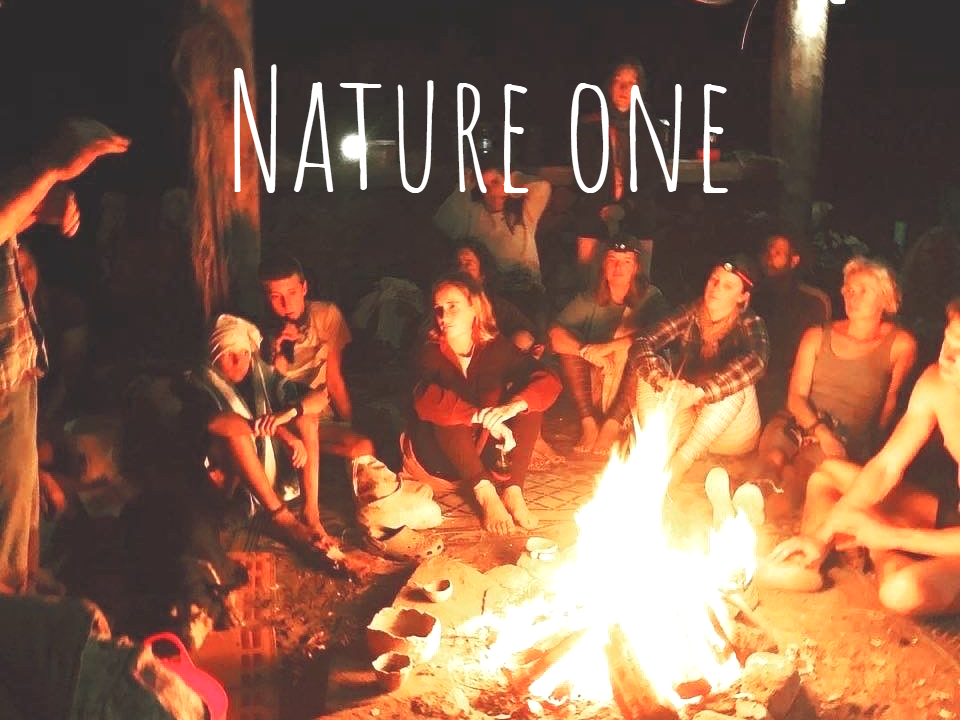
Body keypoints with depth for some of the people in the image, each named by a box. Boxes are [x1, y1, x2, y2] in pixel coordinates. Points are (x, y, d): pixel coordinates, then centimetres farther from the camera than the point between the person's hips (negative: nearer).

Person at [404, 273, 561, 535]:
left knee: (529, 399, -18)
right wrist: (482, 416, -45)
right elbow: (425, 400, -36)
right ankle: (486, 494, -36)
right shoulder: (432, 353, -14)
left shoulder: (495, 347, -7)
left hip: (487, 451, 3)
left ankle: (512, 491, -27)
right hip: (440, 455, -3)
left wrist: (513, 406, -39)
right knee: (446, 408, -31)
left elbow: (550, 381, -20)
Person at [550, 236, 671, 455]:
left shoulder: (650, 297, -4)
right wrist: (588, 351, -33)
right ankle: (588, 422, -23)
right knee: (570, 343, -19)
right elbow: (554, 337, -14)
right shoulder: (588, 301, 0)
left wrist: (608, 348, -34)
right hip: (593, 386, 2)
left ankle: (612, 425, -25)